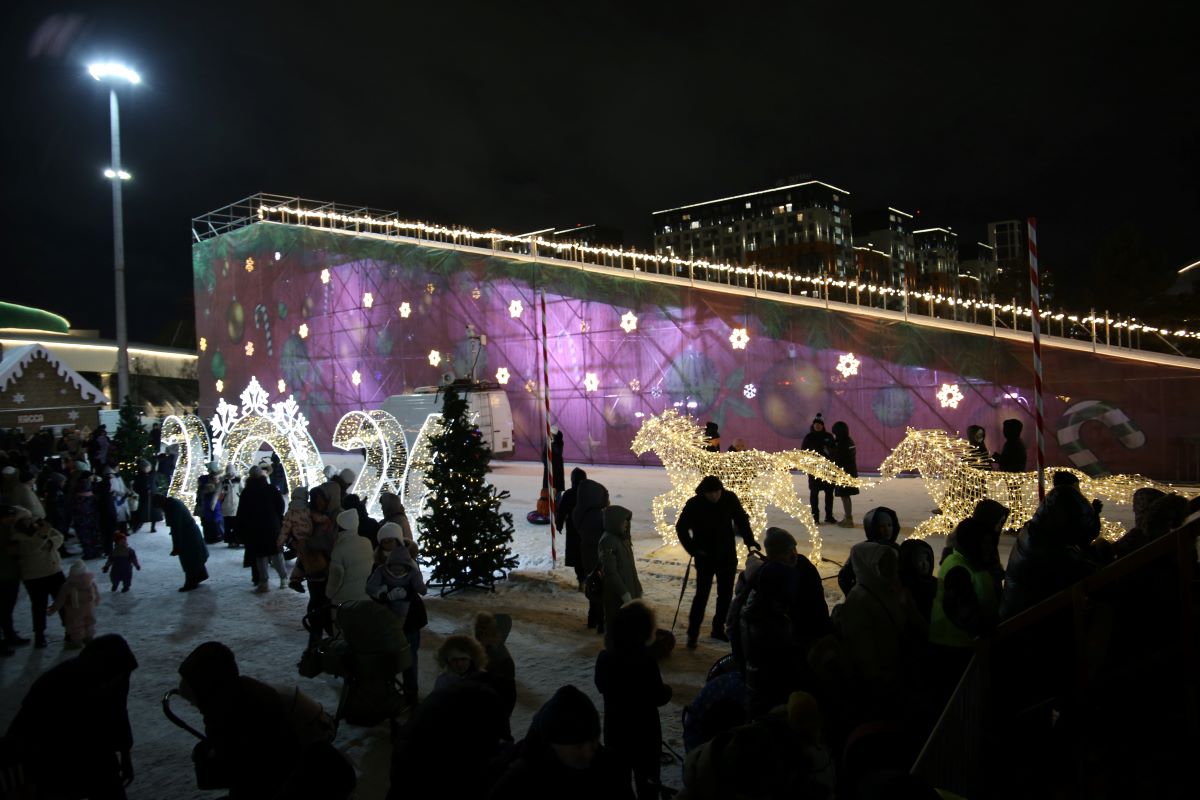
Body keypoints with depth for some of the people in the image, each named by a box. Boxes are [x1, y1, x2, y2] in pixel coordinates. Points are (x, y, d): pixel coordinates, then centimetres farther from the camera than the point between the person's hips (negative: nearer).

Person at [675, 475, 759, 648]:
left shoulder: (730, 499, -10)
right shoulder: (694, 504, -15)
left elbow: (742, 520, 4)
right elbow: (681, 528, -5)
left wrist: (750, 542, -5)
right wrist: (693, 550, -13)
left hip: (728, 556, 3)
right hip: (705, 557, -3)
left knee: (726, 595, 11)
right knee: (702, 595, -4)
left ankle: (718, 628, 26)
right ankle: (692, 634, 5)